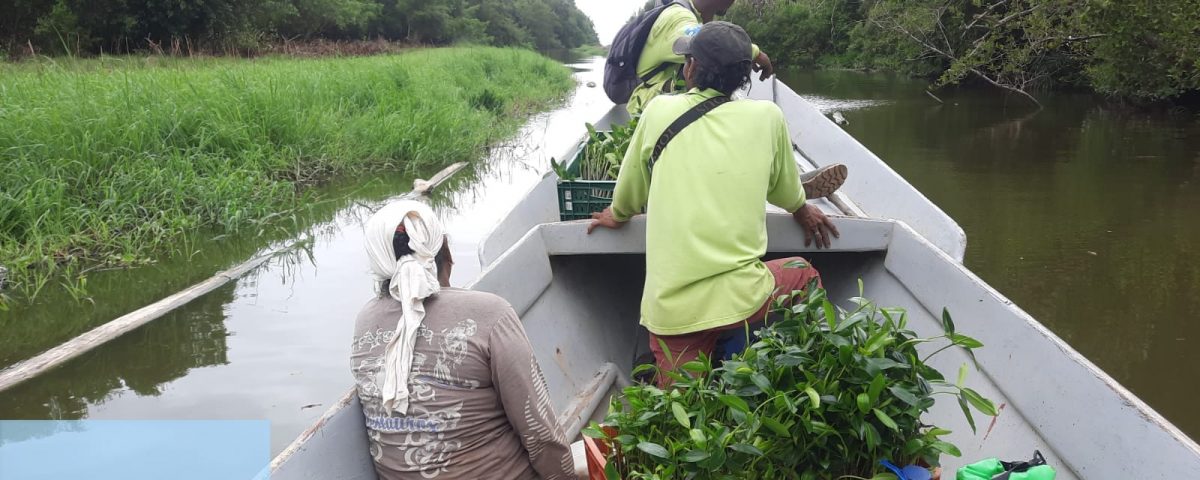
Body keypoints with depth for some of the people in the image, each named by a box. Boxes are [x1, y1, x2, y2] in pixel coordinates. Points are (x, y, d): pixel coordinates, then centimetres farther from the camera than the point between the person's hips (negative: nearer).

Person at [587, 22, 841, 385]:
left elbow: (626, 200, 16)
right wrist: (805, 212, 42)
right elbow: (788, 195, 19)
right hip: (741, 298, 0)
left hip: (668, 309, 1)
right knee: (806, 274, 27)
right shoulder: (767, 116, 4)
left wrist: (616, 216, 39)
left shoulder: (659, 110, 5)